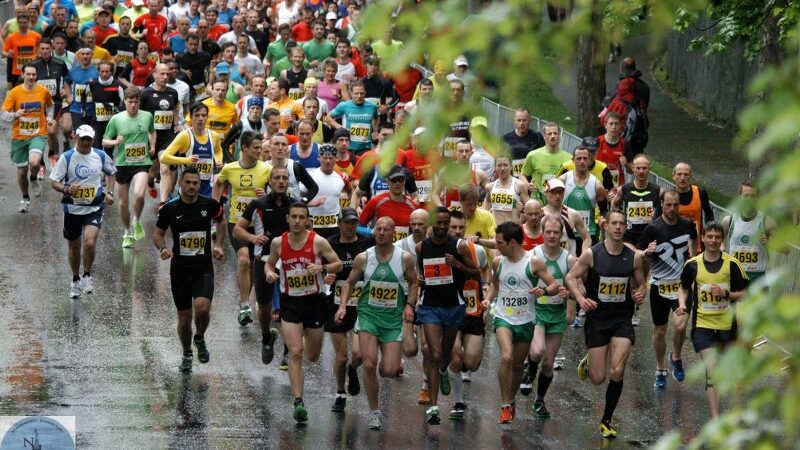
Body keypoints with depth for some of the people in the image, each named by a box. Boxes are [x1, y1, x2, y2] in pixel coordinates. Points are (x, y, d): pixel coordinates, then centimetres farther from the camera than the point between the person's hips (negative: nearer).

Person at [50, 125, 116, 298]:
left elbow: (111, 173, 20)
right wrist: (66, 189, -24)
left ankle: (87, 275, 3)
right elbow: (54, 182, -3)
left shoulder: (101, 156, 0)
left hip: (94, 208, -1)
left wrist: (109, 192, 5)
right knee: (74, 247, 13)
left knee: (90, 243, -21)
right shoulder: (66, 157, -5)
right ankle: (76, 280, 35)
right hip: (72, 208, 1)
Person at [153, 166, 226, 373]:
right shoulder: (170, 209, -5)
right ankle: (187, 354, 30)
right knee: (184, 316, 6)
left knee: (202, 307, -23)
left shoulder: (210, 205, -4)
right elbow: (157, 233, 7)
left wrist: (218, 245, 7)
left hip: (204, 268, -1)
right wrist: (162, 248, -13)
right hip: (179, 268, 1)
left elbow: (221, 221, 17)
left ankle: (200, 338, 9)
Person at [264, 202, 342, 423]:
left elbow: (338, 264, -3)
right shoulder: (278, 243, -4)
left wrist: (322, 268, -23)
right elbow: (270, 263, 12)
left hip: (314, 301, 0)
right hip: (290, 303, 0)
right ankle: (298, 403, -14)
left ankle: (308, 340, 54)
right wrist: (269, 273, -11)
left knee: (312, 356, 14)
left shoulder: (318, 242, -11)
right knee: (295, 353, -13)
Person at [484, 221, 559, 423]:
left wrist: (544, 291, -24)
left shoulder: (534, 262, -7)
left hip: (525, 320, 0)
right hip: (503, 317, 0)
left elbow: (554, 285, -3)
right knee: (506, 357, -22)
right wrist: (489, 298, 4)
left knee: (518, 364, 12)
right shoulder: (498, 262, 3)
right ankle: (505, 406, -16)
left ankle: (511, 401, 36)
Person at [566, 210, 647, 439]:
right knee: (598, 378, -1)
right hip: (597, 318, -1)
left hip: (622, 319, 1)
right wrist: (581, 299, -19)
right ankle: (588, 363, 38)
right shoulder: (591, 254, -9)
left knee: (617, 371, -12)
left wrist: (640, 294, -11)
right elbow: (571, 277, -3)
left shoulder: (634, 257, -2)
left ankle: (606, 421, 6)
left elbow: (640, 284, 12)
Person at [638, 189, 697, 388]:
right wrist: (648, 253, -25)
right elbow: (644, 261, -6)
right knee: (660, 330, 9)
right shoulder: (652, 229, -9)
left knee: (680, 325, -17)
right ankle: (661, 370, 27)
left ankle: (676, 357, 11)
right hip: (659, 285, -1)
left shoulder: (687, 225, 2)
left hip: (682, 284, 1)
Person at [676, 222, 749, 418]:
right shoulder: (692, 265, -2)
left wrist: (726, 294, -19)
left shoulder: (732, 264, -6)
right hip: (702, 325, -1)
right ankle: (716, 420, -16)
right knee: (712, 374, -12)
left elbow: (744, 294, -2)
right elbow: (684, 288, 15)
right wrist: (682, 304, -5)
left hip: (727, 323, 1)